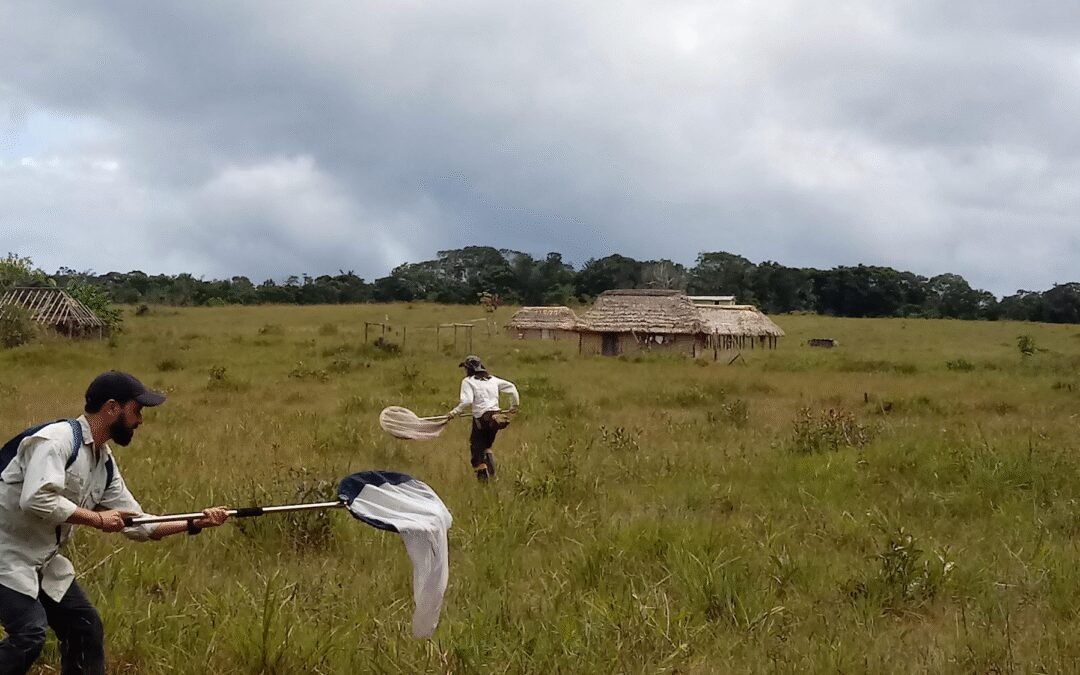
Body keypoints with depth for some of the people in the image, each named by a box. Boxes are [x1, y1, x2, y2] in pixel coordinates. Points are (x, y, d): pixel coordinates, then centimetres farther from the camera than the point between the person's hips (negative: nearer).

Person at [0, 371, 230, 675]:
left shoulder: (104, 463, 7)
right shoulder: (57, 439, -20)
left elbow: (138, 525, 11)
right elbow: (35, 499, -33)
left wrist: (194, 523, 0)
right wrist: (97, 519, -22)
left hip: (42, 561, 9)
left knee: (84, 626, 10)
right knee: (30, 633, -21)